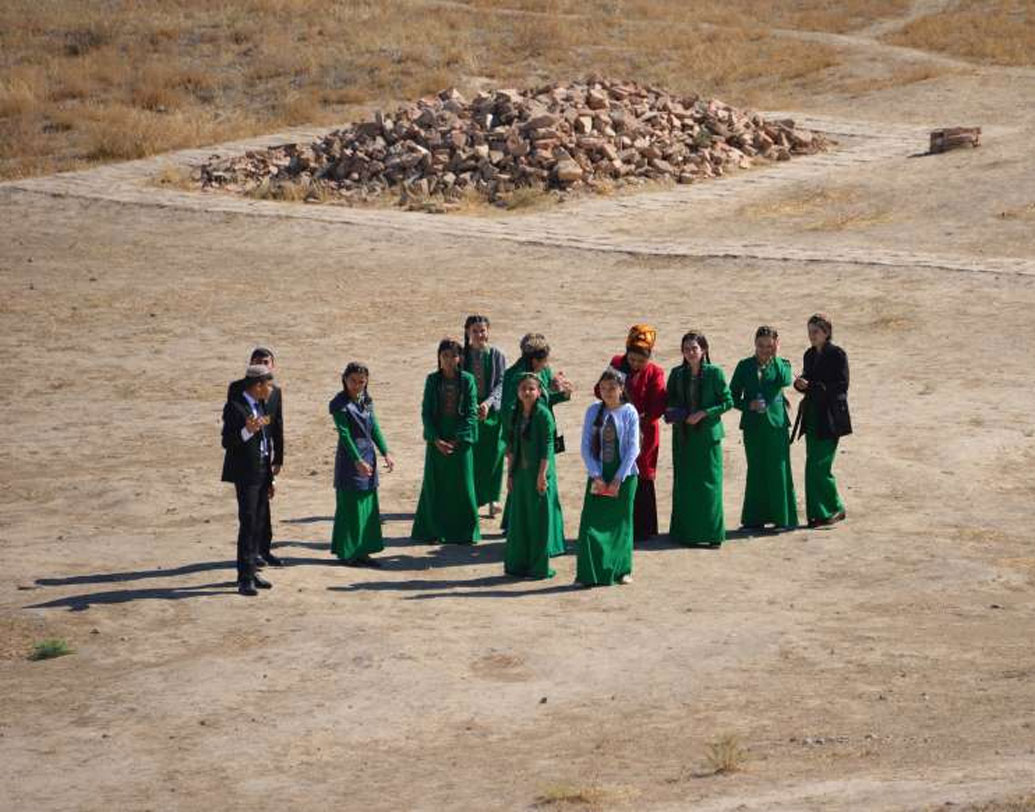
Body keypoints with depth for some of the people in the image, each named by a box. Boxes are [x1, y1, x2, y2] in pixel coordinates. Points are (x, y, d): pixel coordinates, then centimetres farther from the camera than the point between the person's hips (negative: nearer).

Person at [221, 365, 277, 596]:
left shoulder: (260, 405, 15)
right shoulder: (235, 407, -12)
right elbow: (227, 442, -15)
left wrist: (269, 478, 20)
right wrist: (247, 431, -32)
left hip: (262, 472, 8)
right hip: (246, 473, -8)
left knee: (260, 523, 11)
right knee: (248, 523, -9)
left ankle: (250, 571, 20)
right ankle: (245, 578, -6)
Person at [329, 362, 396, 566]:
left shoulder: (366, 400, 9)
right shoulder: (340, 404, -11)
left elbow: (374, 429, 9)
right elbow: (344, 434, -16)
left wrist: (386, 453, -2)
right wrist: (358, 461, -22)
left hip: (368, 456, 7)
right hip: (350, 458, -7)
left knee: (368, 506, 9)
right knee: (351, 505, -3)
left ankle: (362, 551, 16)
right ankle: (348, 552, 5)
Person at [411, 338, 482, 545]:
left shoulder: (467, 380, -2)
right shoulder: (433, 380, 1)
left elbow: (471, 413, -4)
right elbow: (426, 412, 0)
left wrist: (458, 439, -12)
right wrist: (436, 439, -10)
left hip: (461, 440, -1)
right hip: (437, 440, 1)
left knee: (461, 486, 3)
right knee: (435, 486, 4)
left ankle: (463, 531, 11)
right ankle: (434, 530, 12)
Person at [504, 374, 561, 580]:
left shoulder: (543, 415, -10)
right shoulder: (516, 415, 8)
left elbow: (547, 447, -13)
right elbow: (512, 447, 13)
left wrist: (542, 475, -16)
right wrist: (510, 473, 9)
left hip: (538, 473, -6)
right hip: (520, 473, 6)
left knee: (539, 518, 0)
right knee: (519, 518, 10)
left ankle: (540, 566, 7)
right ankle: (518, 564, 18)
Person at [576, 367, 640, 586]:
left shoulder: (629, 412, -2)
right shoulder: (593, 411, 2)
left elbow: (633, 448, -6)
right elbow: (586, 446, 1)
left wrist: (618, 479, -11)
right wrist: (596, 475, -8)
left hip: (623, 475, -1)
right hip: (598, 475, 1)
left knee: (620, 523, 5)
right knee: (592, 522, -5)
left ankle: (621, 570, 17)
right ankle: (590, 573, -3)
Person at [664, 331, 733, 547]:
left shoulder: (714, 373, -5)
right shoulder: (677, 374, 6)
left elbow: (728, 401, -4)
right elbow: (670, 400, 17)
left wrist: (704, 413, -13)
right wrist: (672, 412, -5)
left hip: (707, 434, -3)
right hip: (683, 436, 3)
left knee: (709, 483, -2)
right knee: (684, 485, 4)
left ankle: (712, 533, 5)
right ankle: (686, 532, 10)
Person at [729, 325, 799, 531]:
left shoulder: (781, 364, 5)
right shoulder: (745, 366, 7)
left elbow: (785, 381, -18)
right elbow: (733, 396, 7)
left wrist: (775, 357, -16)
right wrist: (748, 405, -10)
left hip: (776, 424, -1)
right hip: (753, 427, 1)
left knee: (779, 470, -2)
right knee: (756, 471, 5)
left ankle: (784, 517, 4)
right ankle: (755, 519, 11)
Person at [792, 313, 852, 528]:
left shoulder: (837, 355, -9)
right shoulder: (810, 355, 13)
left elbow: (841, 387, -14)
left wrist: (813, 386, -21)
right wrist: (800, 383, -5)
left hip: (830, 418, -7)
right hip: (812, 416, 7)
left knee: (818, 466, -10)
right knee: (814, 467, 6)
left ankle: (835, 508, 4)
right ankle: (818, 512, 12)